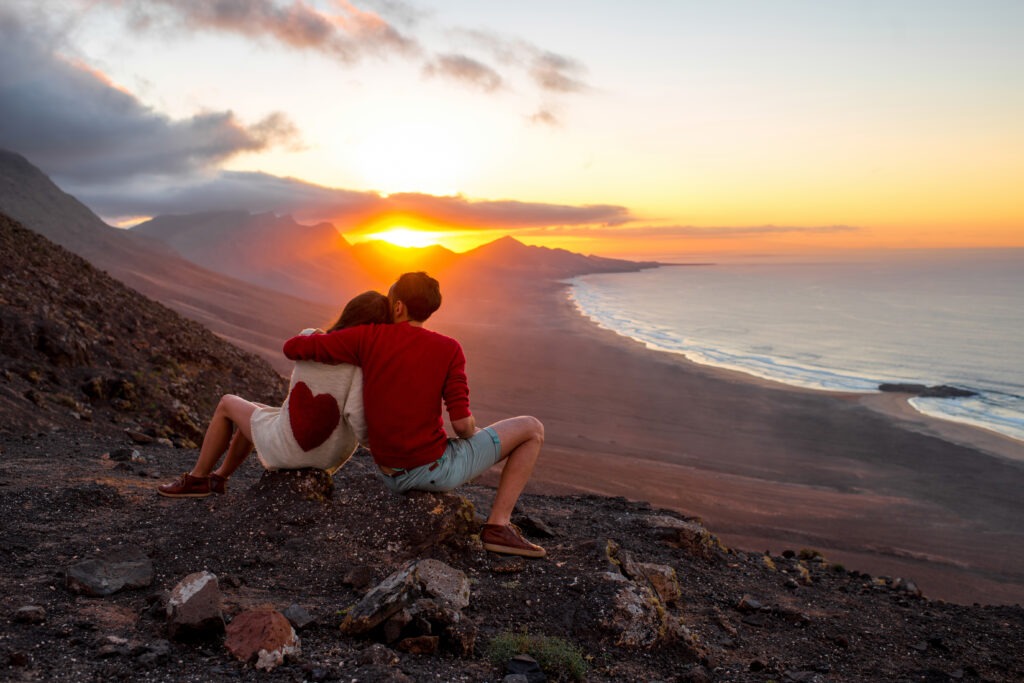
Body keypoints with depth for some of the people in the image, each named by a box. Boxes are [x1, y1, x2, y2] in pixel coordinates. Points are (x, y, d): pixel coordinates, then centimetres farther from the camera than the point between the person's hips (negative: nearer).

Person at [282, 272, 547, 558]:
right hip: (436, 470, -4)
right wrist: (471, 433, 6)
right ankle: (498, 525, 3)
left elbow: (293, 348, -6)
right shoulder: (449, 349, -12)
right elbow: (462, 423, -18)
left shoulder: (369, 336, -7)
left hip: (390, 476, 5)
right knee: (532, 428, 6)